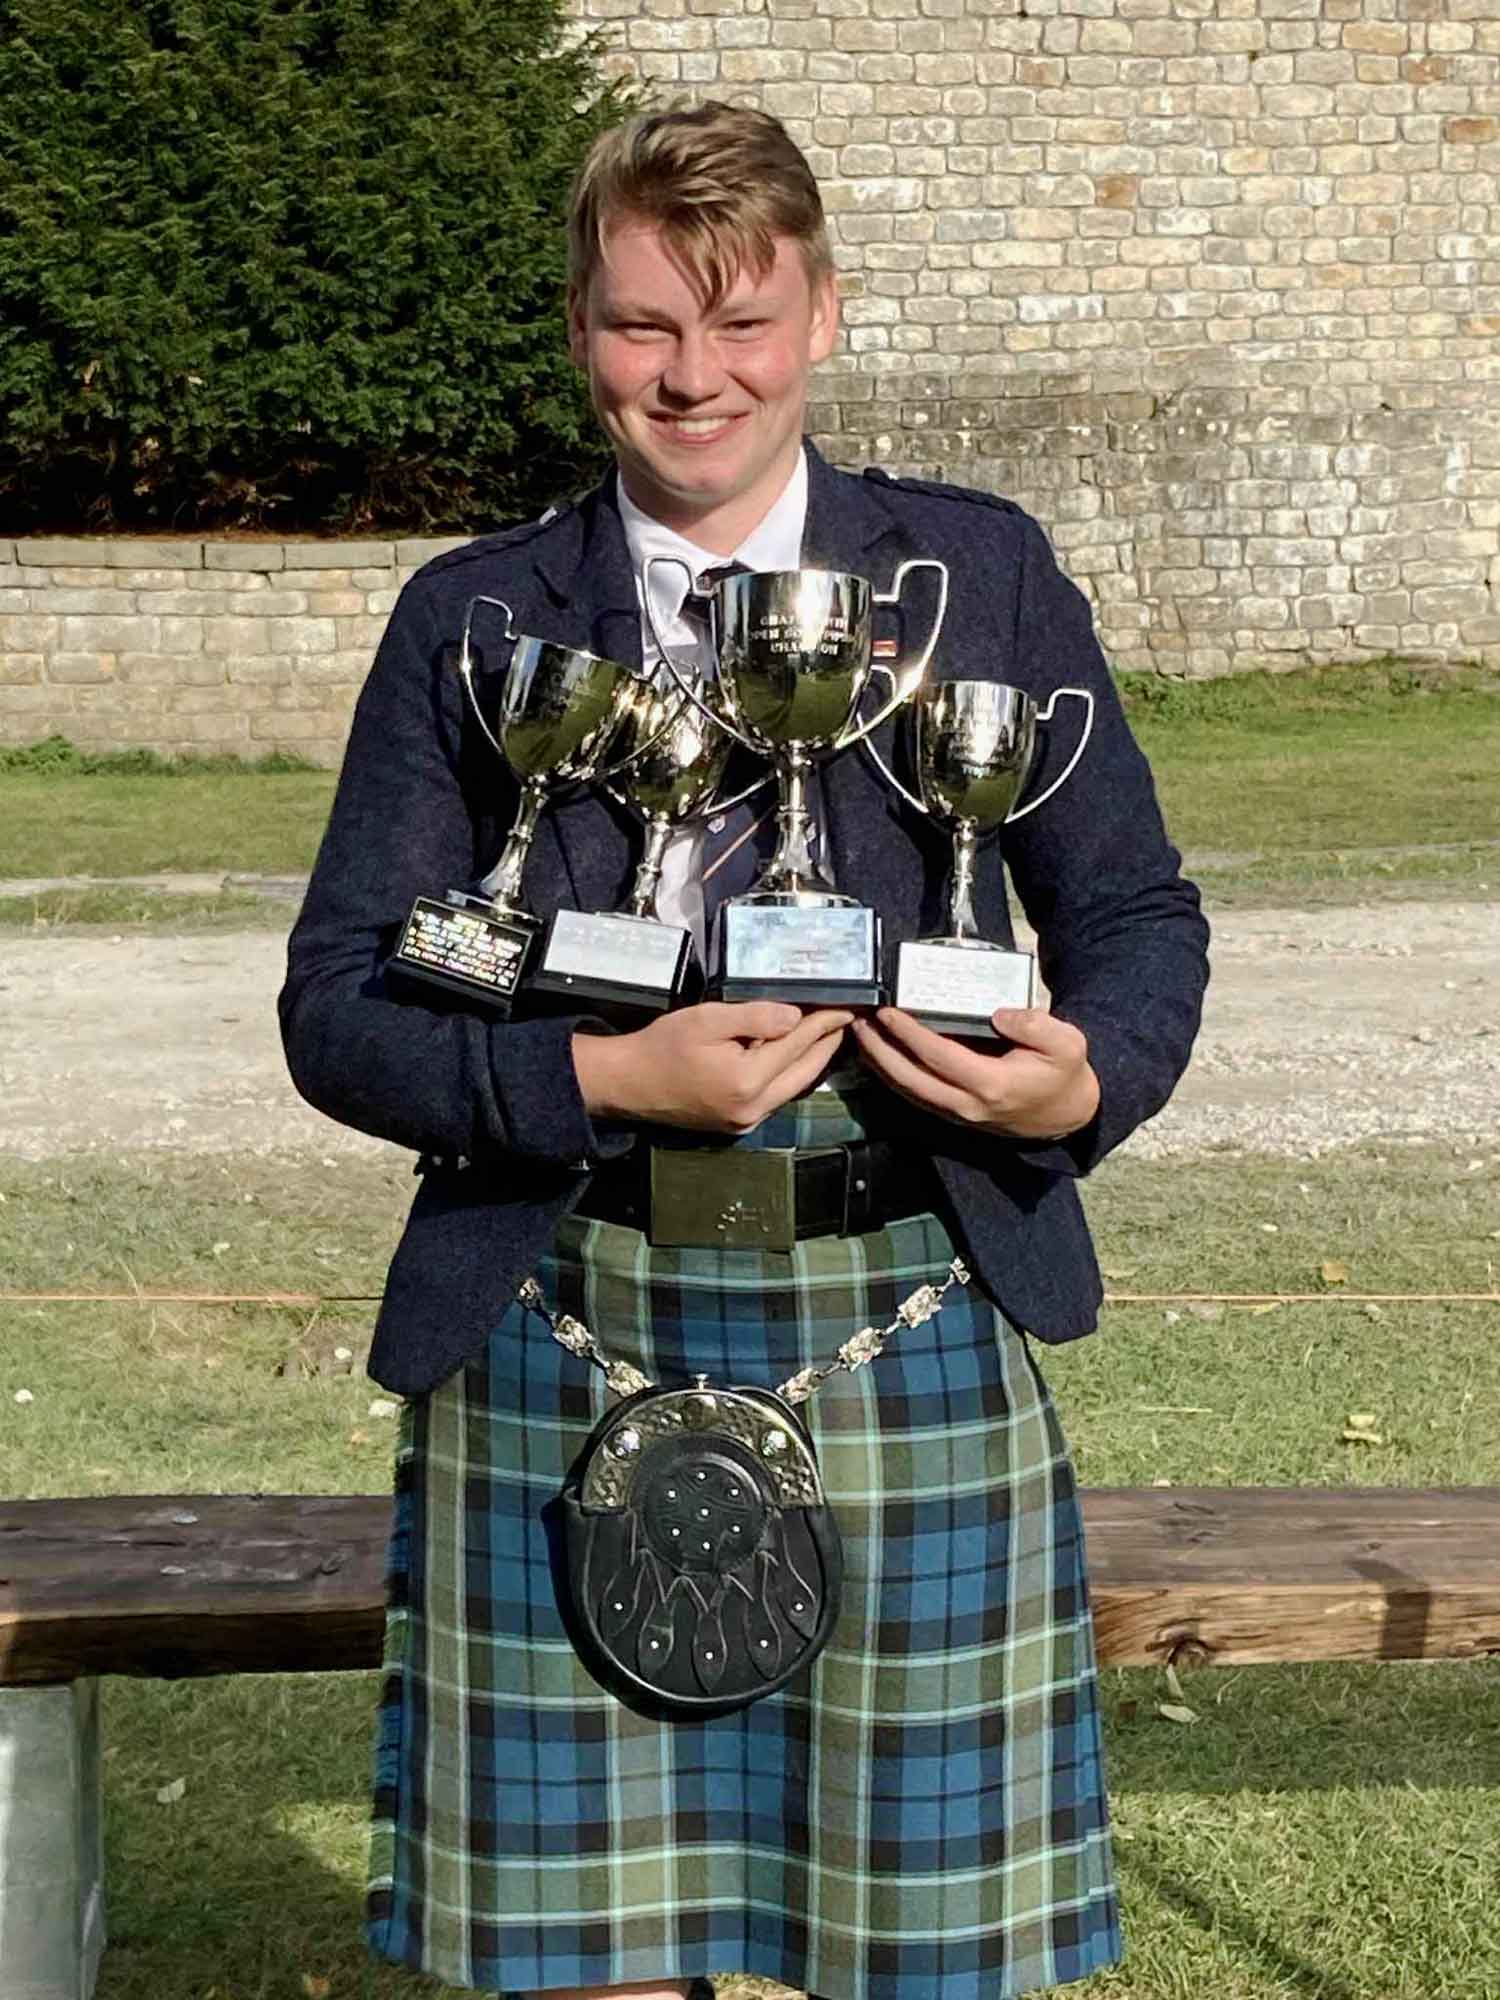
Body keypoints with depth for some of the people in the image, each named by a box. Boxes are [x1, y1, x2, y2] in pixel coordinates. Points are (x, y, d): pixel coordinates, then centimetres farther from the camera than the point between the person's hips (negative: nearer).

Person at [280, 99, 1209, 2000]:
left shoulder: (985, 571, 6)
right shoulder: (469, 618, 5)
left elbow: (1136, 913, 10)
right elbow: (336, 1004, 2)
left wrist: (1086, 1081, -12)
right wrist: (603, 1080, -15)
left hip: (908, 1342, 0)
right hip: (558, 1360, 0)